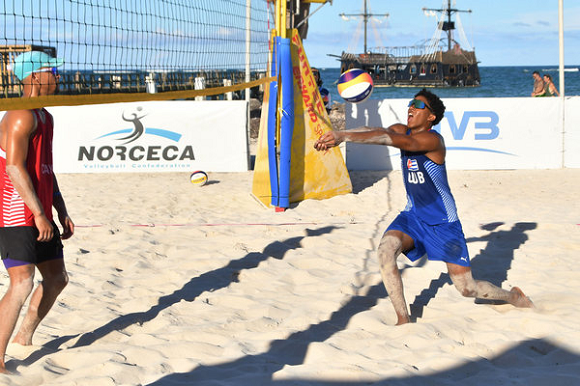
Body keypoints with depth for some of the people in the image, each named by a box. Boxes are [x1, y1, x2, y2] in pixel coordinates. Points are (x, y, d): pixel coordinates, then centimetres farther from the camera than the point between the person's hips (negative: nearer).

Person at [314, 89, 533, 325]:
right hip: (413, 216, 6)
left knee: (467, 288, 0)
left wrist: (345, 136, -47)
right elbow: (376, 132, -18)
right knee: (386, 250, -25)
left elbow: (396, 140, -38)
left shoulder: (432, 140, -23)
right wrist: (338, 135, -38)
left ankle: (513, 296, 31)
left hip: (443, 222, -6)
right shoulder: (402, 131, -1)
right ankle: (403, 320, -14)